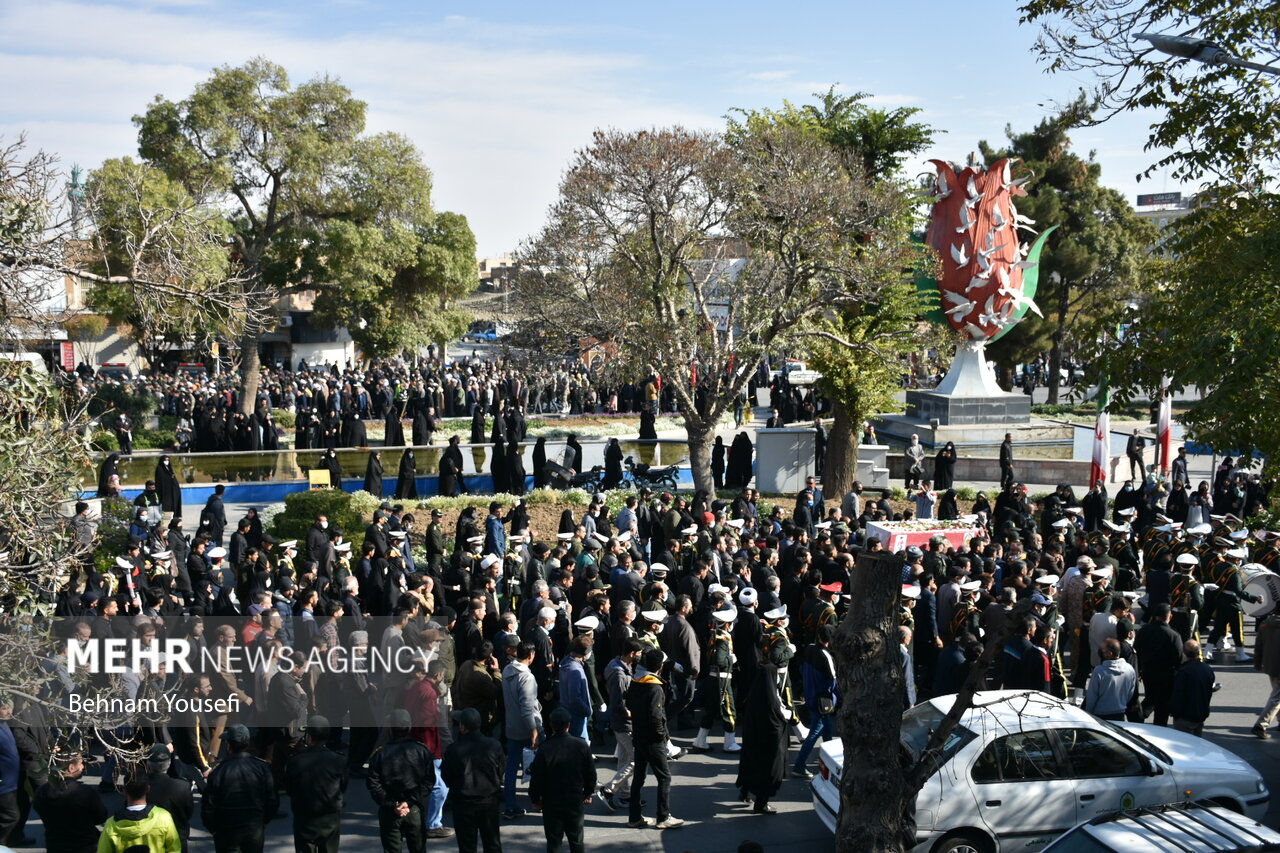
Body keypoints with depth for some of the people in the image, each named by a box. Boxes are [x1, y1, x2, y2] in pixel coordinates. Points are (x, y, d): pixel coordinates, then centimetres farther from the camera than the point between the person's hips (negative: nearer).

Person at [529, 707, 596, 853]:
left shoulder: (544, 749, -16)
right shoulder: (581, 745, -8)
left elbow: (536, 778, -11)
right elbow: (591, 773, 1)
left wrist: (535, 799, 4)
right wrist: (588, 793, 15)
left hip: (551, 804, -2)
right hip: (576, 801, 2)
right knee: (577, 841, 14)